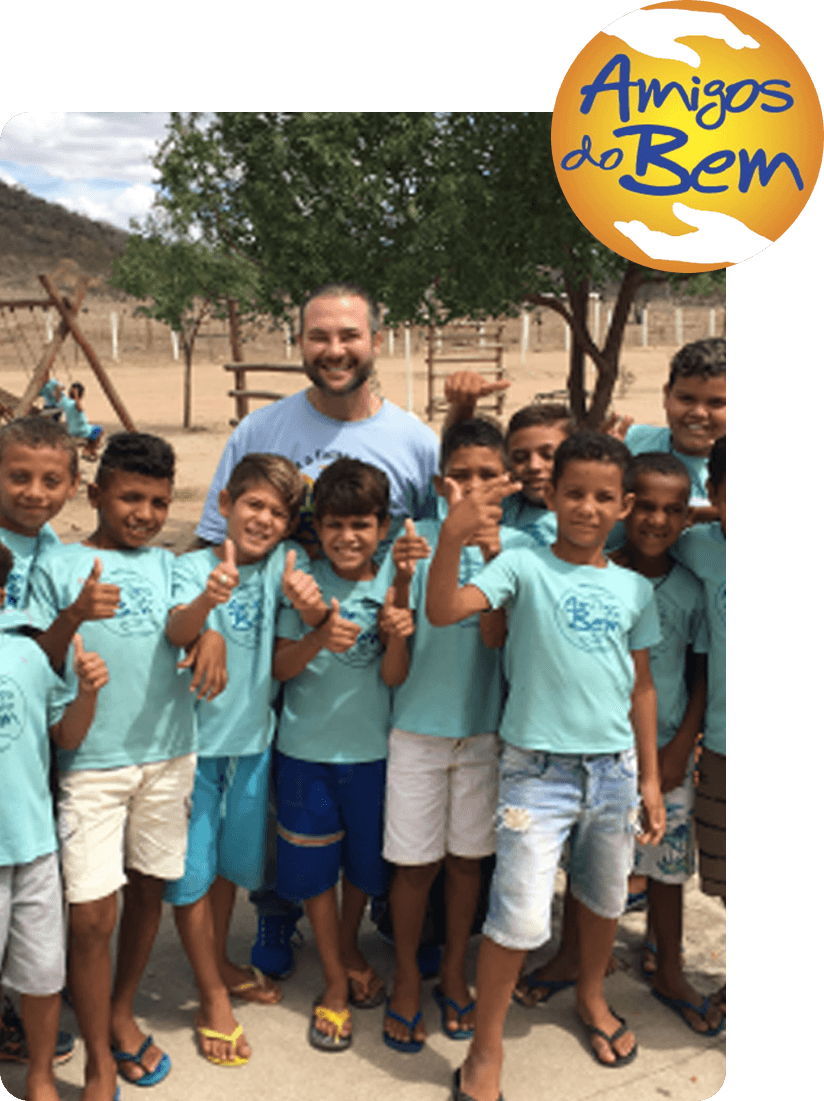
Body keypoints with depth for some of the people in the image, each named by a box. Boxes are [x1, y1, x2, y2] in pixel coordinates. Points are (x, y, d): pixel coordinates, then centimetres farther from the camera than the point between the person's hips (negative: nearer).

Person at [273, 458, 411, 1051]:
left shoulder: (393, 586, -6)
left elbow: (394, 677, -10)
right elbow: (280, 668, -9)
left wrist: (396, 636, -31)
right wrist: (319, 640, -28)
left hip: (372, 748, 1)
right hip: (308, 746, -1)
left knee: (366, 859, 17)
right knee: (316, 866, 9)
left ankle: (350, 949, 44)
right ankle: (336, 980, 27)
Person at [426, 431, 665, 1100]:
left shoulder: (634, 589, 5)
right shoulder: (524, 567, -7)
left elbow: (641, 686, 12)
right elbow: (443, 611, -21)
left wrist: (649, 778, 12)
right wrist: (453, 538, -37)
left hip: (613, 766, 4)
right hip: (538, 768, -4)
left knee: (605, 898, 21)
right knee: (520, 918, -6)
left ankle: (592, 998, 49)